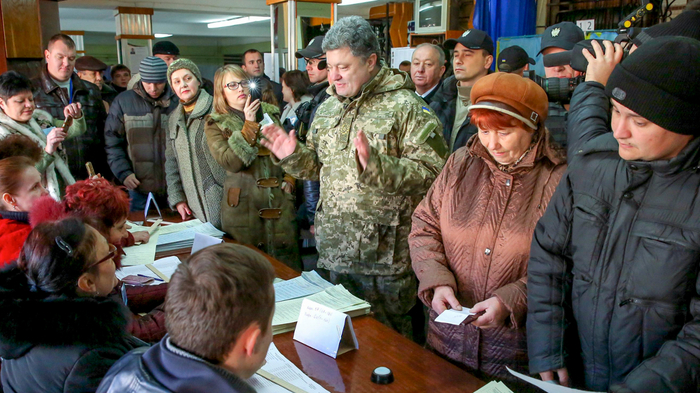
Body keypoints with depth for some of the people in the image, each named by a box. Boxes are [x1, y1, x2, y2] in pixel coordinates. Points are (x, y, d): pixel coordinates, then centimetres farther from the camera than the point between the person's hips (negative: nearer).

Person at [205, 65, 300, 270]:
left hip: (281, 205, 3)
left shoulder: (270, 113, 12)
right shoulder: (215, 124, 2)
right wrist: (249, 125, -15)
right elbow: (231, 162, -13)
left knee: (288, 264, 5)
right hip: (243, 206, -3)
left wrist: (290, 178, 4)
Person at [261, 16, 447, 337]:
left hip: (385, 255, -6)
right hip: (333, 249, 6)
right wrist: (292, 155, -1)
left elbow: (431, 172, -21)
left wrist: (375, 165, -31)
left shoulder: (406, 108, -11)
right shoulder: (327, 108, 11)